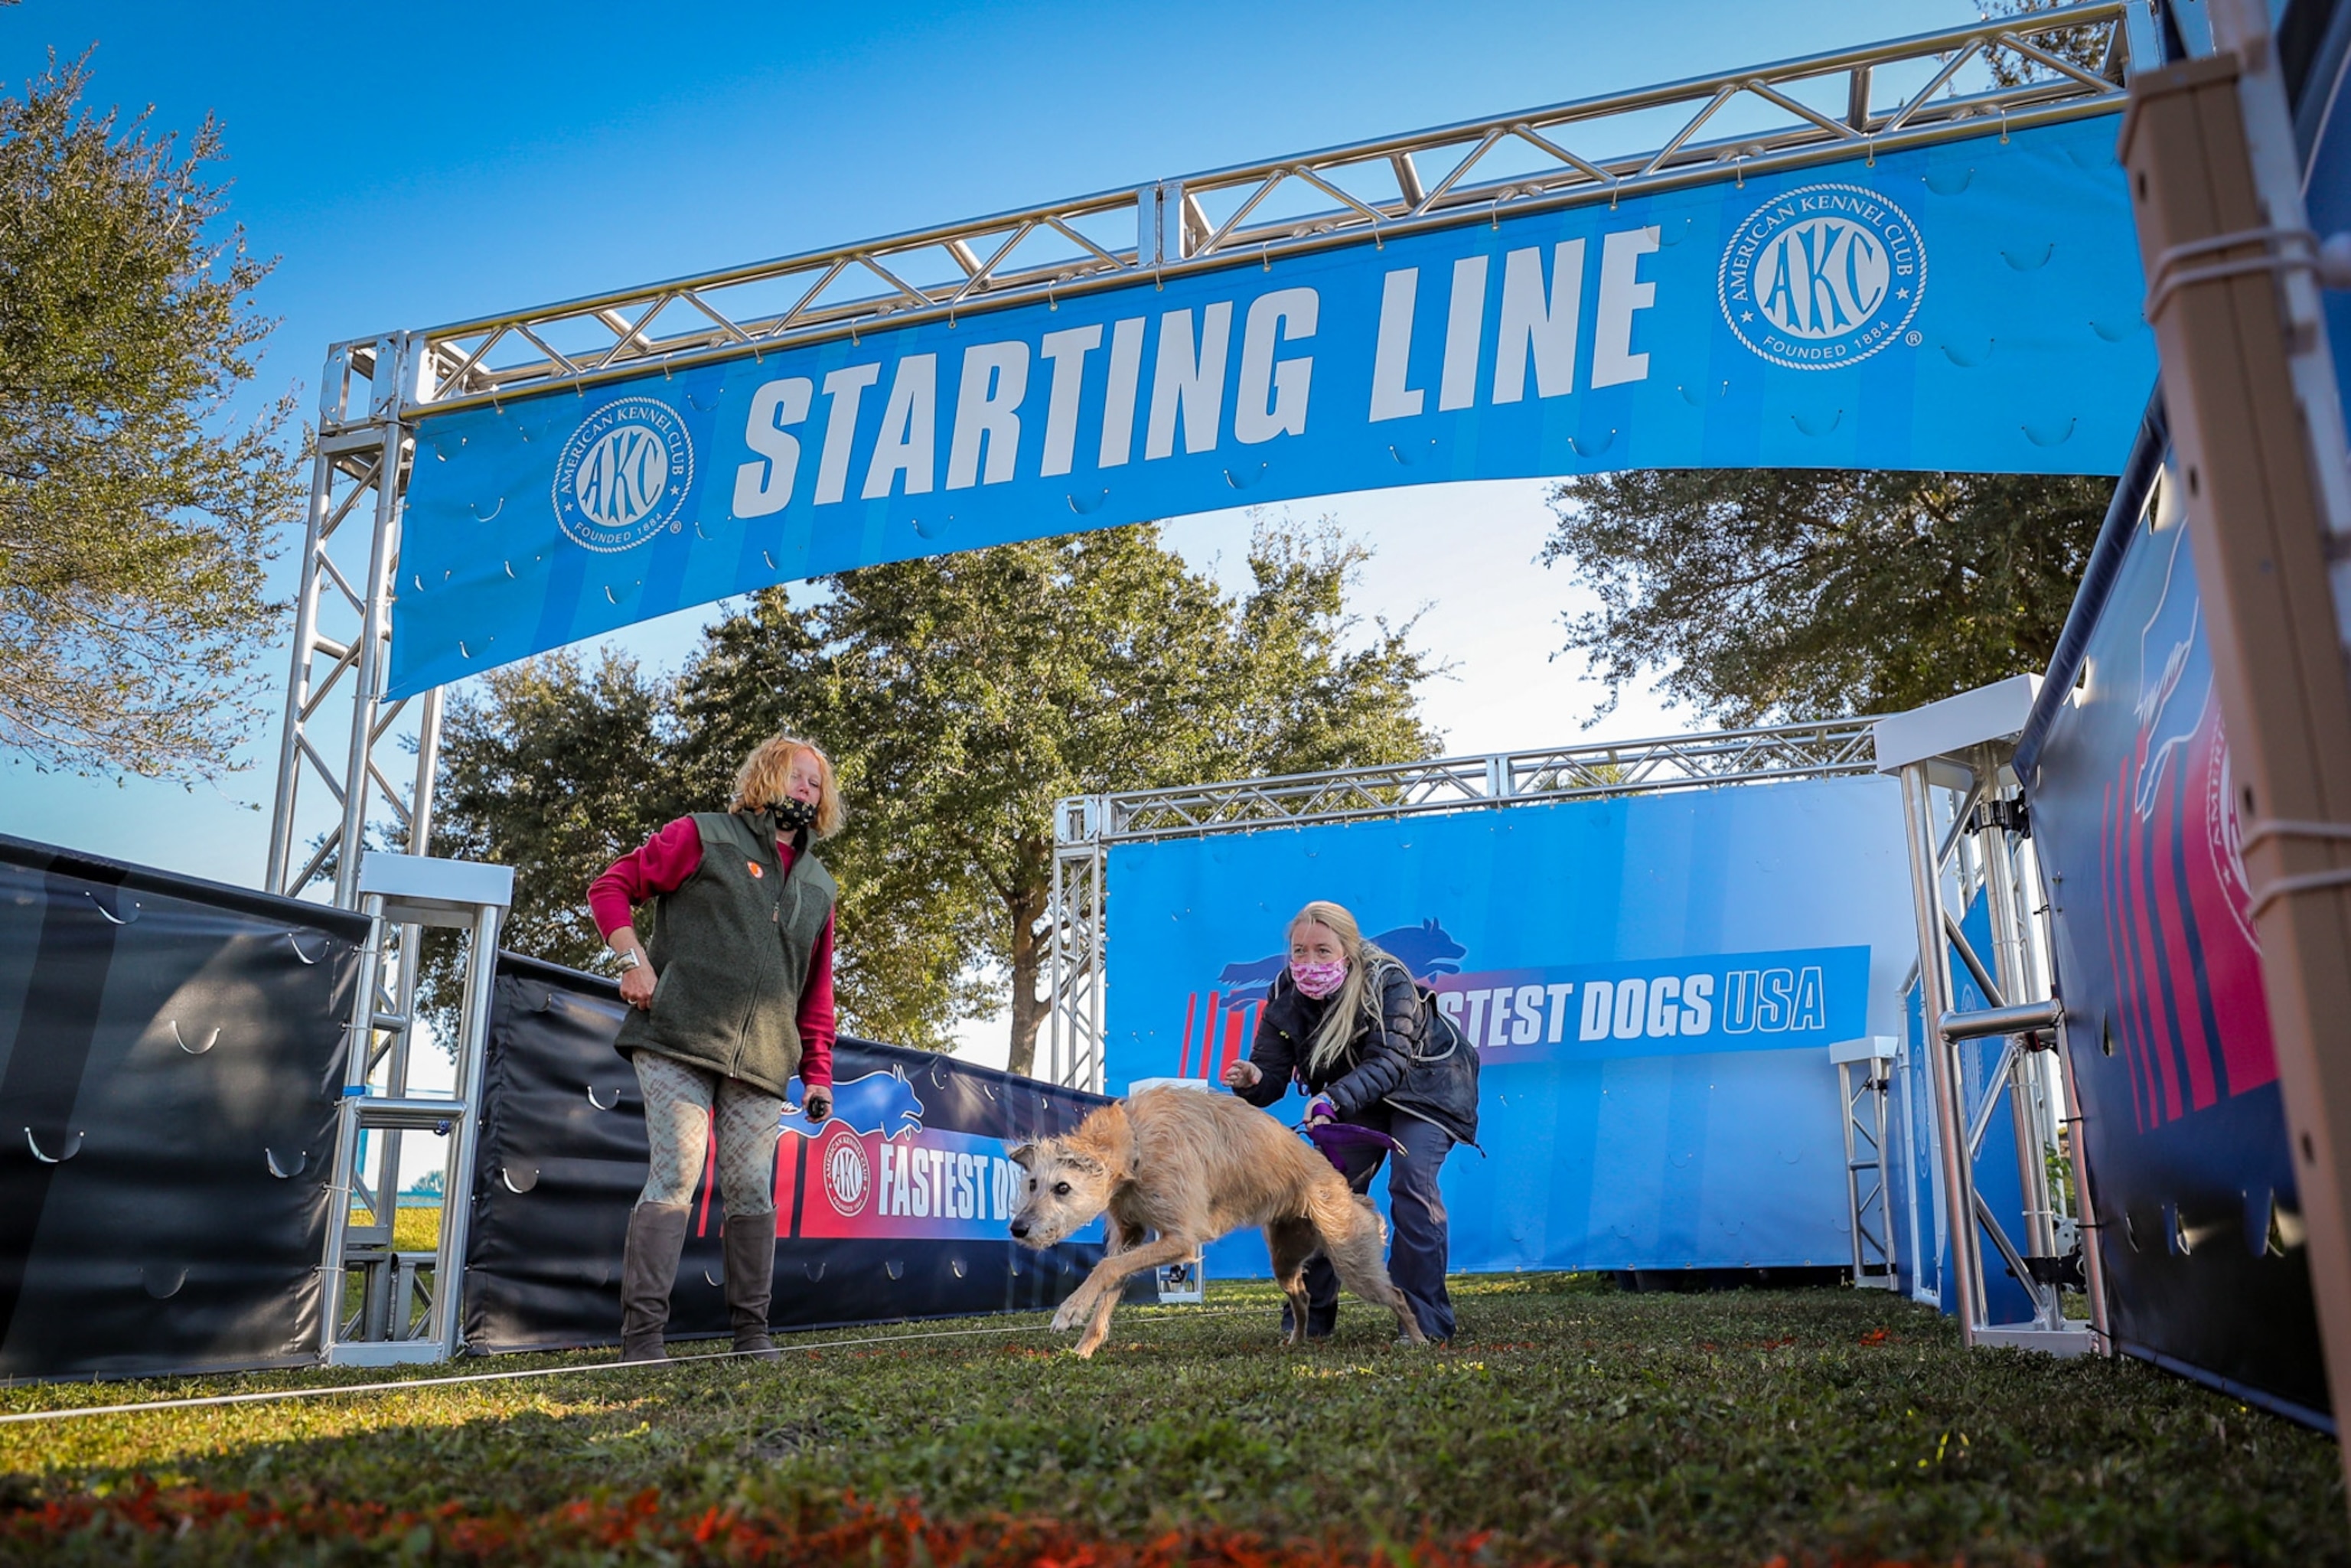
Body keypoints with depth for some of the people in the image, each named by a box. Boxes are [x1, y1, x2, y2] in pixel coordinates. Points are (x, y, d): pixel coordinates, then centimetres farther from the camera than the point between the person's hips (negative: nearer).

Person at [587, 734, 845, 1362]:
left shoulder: (819, 885, 20)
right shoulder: (703, 837, 6)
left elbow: (818, 991, 20)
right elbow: (610, 886, 4)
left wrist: (818, 1072, 13)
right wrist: (634, 959, -9)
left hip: (761, 1061, 5)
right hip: (678, 1040, -4)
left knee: (752, 1189, 2)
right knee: (675, 1175, -11)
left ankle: (751, 1328, 14)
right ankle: (641, 1331, -4)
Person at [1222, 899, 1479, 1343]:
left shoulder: (1387, 982, -32)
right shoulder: (1286, 994, -19)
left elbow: (1389, 1062, -41)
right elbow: (1273, 1073, -19)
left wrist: (1334, 1098, -56)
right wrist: (1252, 1080, -44)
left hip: (1423, 1085, -5)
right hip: (1356, 1098, 5)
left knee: (1411, 1181, -22)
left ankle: (1425, 1319, -13)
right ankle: (1310, 1317, 13)